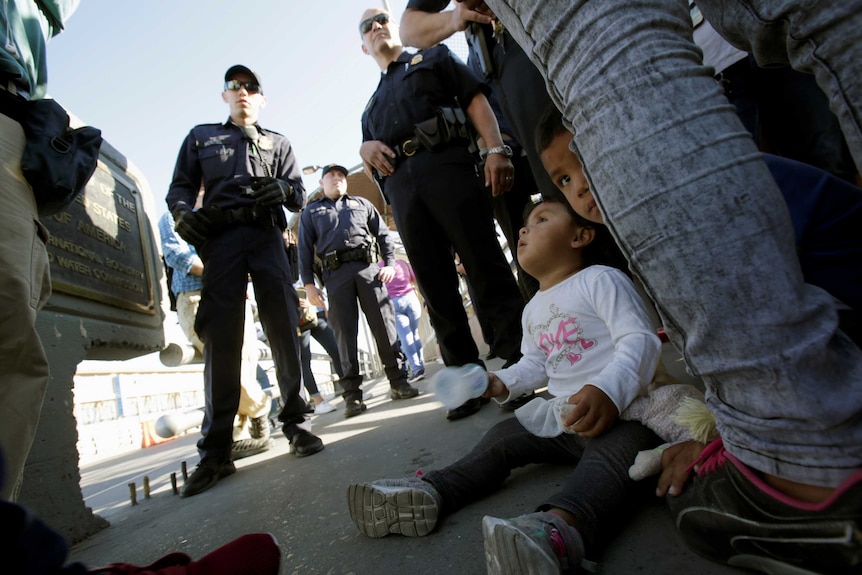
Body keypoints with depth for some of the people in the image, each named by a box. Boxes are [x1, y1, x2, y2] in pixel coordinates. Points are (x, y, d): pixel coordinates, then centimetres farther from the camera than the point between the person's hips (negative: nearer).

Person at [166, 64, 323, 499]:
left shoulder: (278, 143, 25)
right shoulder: (201, 137, 25)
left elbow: (300, 195, 14)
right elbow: (180, 187, 16)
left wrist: (282, 190, -10)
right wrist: (183, 214, -6)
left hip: (267, 237, 1)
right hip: (220, 238, 0)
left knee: (283, 329, -7)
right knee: (220, 338, -8)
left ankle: (294, 423, 3)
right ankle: (215, 450, -3)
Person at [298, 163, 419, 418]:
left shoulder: (361, 203, 25)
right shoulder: (311, 211, 22)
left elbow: (383, 233, 18)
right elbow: (305, 249, 13)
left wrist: (389, 263, 3)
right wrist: (308, 283, 2)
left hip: (368, 267, 1)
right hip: (335, 273, -1)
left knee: (384, 325, -5)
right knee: (345, 332, -4)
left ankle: (398, 382, 1)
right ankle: (352, 394, -2)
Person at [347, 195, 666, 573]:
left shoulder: (600, 280, -6)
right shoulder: (533, 309, 19)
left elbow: (639, 340, -17)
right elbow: (536, 364, 24)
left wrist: (609, 390, -34)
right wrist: (503, 383, 4)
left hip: (621, 411, -8)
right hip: (562, 414, 8)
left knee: (614, 451, -37)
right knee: (502, 437, 1)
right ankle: (430, 492, -7)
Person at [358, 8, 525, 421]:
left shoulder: (433, 58, 23)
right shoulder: (371, 104, 34)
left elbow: (476, 100, 7)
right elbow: (371, 167, 28)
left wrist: (496, 149, -11)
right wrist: (365, 149, 3)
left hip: (446, 165, -4)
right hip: (400, 187, 4)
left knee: (487, 269, -11)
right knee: (437, 289, -2)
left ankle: (521, 364, -5)